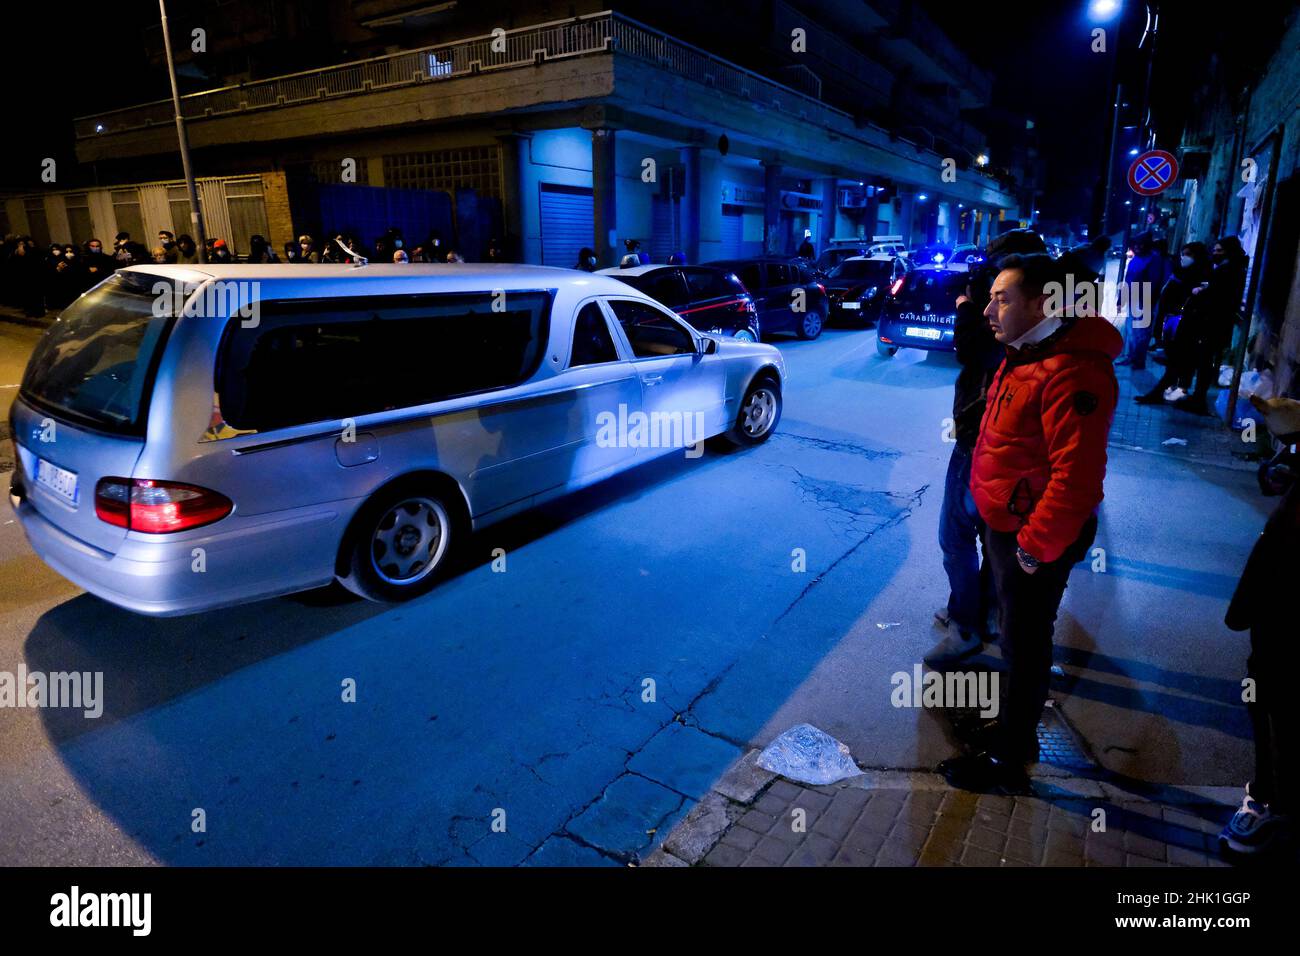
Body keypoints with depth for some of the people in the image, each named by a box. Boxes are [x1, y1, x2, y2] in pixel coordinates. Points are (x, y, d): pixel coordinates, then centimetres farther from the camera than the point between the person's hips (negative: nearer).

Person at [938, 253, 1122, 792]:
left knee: (1023, 646, 5)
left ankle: (1007, 759, 23)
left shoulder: (1071, 373, -27)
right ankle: (1013, 728, 43)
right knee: (1017, 634, 23)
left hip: (1035, 539, -10)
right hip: (1006, 525, 10)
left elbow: (1077, 475, -30)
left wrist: (1036, 546, -23)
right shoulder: (1027, 353, 8)